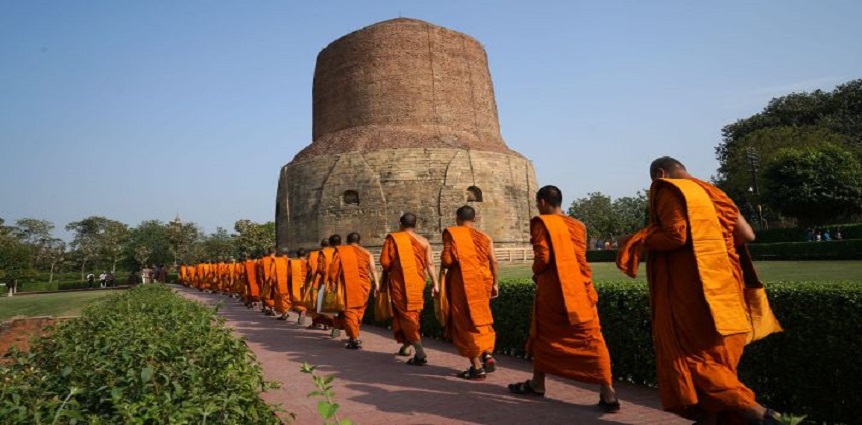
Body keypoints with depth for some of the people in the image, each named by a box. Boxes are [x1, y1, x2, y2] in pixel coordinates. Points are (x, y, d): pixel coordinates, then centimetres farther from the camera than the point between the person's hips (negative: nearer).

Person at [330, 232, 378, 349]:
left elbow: (334, 269, -1)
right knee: (359, 310, 17)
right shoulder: (366, 253, 10)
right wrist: (376, 284, -1)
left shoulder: (340, 251, 6)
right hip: (363, 285, 3)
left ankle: (355, 339, -8)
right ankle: (354, 336, 26)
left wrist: (332, 283, 6)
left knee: (349, 310, 0)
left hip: (348, 285, -3)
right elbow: (373, 269, 1)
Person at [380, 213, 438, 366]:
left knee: (405, 314, -2)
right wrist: (435, 283, 3)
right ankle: (406, 345, 30)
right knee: (414, 313, 19)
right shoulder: (423, 241, 6)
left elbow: (385, 262, -8)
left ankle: (420, 354, -10)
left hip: (400, 282, -4)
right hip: (418, 283, 4)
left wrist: (390, 270, 12)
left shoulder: (393, 238, -3)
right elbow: (430, 264, 1)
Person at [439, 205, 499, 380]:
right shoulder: (484, 236, 9)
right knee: (481, 319, 21)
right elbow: (493, 262, 3)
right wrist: (495, 284, 11)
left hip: (462, 283, -4)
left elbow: (447, 260, -11)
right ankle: (487, 354, 6)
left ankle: (477, 367, 3)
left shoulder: (451, 233, -2)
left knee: (466, 323, 3)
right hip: (482, 282, 5)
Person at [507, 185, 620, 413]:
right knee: (591, 339, 2)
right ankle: (607, 393, -3)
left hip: (552, 289, -4)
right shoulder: (576, 225, 11)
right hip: (580, 288, 4)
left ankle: (537, 384, 26)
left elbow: (542, 257, -13)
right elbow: (578, 257, 16)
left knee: (544, 336, 13)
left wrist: (536, 273, 5)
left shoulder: (542, 223, -5)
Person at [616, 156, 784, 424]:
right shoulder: (706, 191, 16)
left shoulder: (668, 191, -5)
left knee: (692, 355, -2)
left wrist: (637, 241, -6)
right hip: (719, 285, 8)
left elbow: (675, 236, -19)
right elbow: (746, 234, 12)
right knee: (713, 355, 14)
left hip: (691, 288, -8)